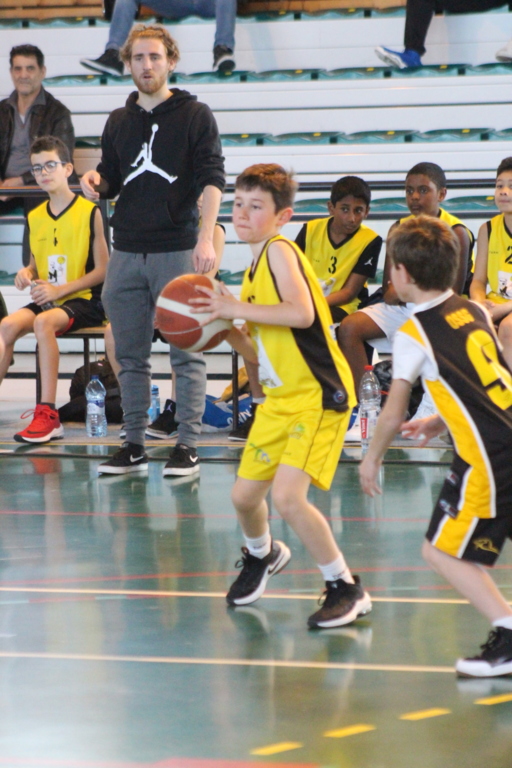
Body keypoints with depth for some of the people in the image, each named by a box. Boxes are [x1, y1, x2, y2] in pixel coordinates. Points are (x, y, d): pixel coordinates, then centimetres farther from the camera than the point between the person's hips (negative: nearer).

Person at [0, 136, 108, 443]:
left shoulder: (90, 212, -7)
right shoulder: (35, 217, 11)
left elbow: (103, 270, -9)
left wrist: (59, 289, -17)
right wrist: (27, 274, -2)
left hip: (84, 300, -6)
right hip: (46, 299, 6)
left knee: (44, 322, -34)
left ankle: (48, 414, -33)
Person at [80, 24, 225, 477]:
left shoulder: (195, 116, 0)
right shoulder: (118, 122, 15)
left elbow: (212, 180, -7)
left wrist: (206, 239, -19)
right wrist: (96, 182, -3)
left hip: (177, 251, -5)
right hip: (127, 252, 5)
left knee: (186, 353, -3)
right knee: (130, 355, 7)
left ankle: (188, 447, 0)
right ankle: (134, 446, 13)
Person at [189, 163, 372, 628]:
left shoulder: (280, 250, -13)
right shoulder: (255, 270, 13)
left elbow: (302, 313, -29)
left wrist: (236, 309, -22)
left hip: (319, 395, -9)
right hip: (280, 398, 9)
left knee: (287, 496, -21)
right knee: (245, 494, 15)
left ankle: (346, 589, -5)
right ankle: (261, 556, 48)